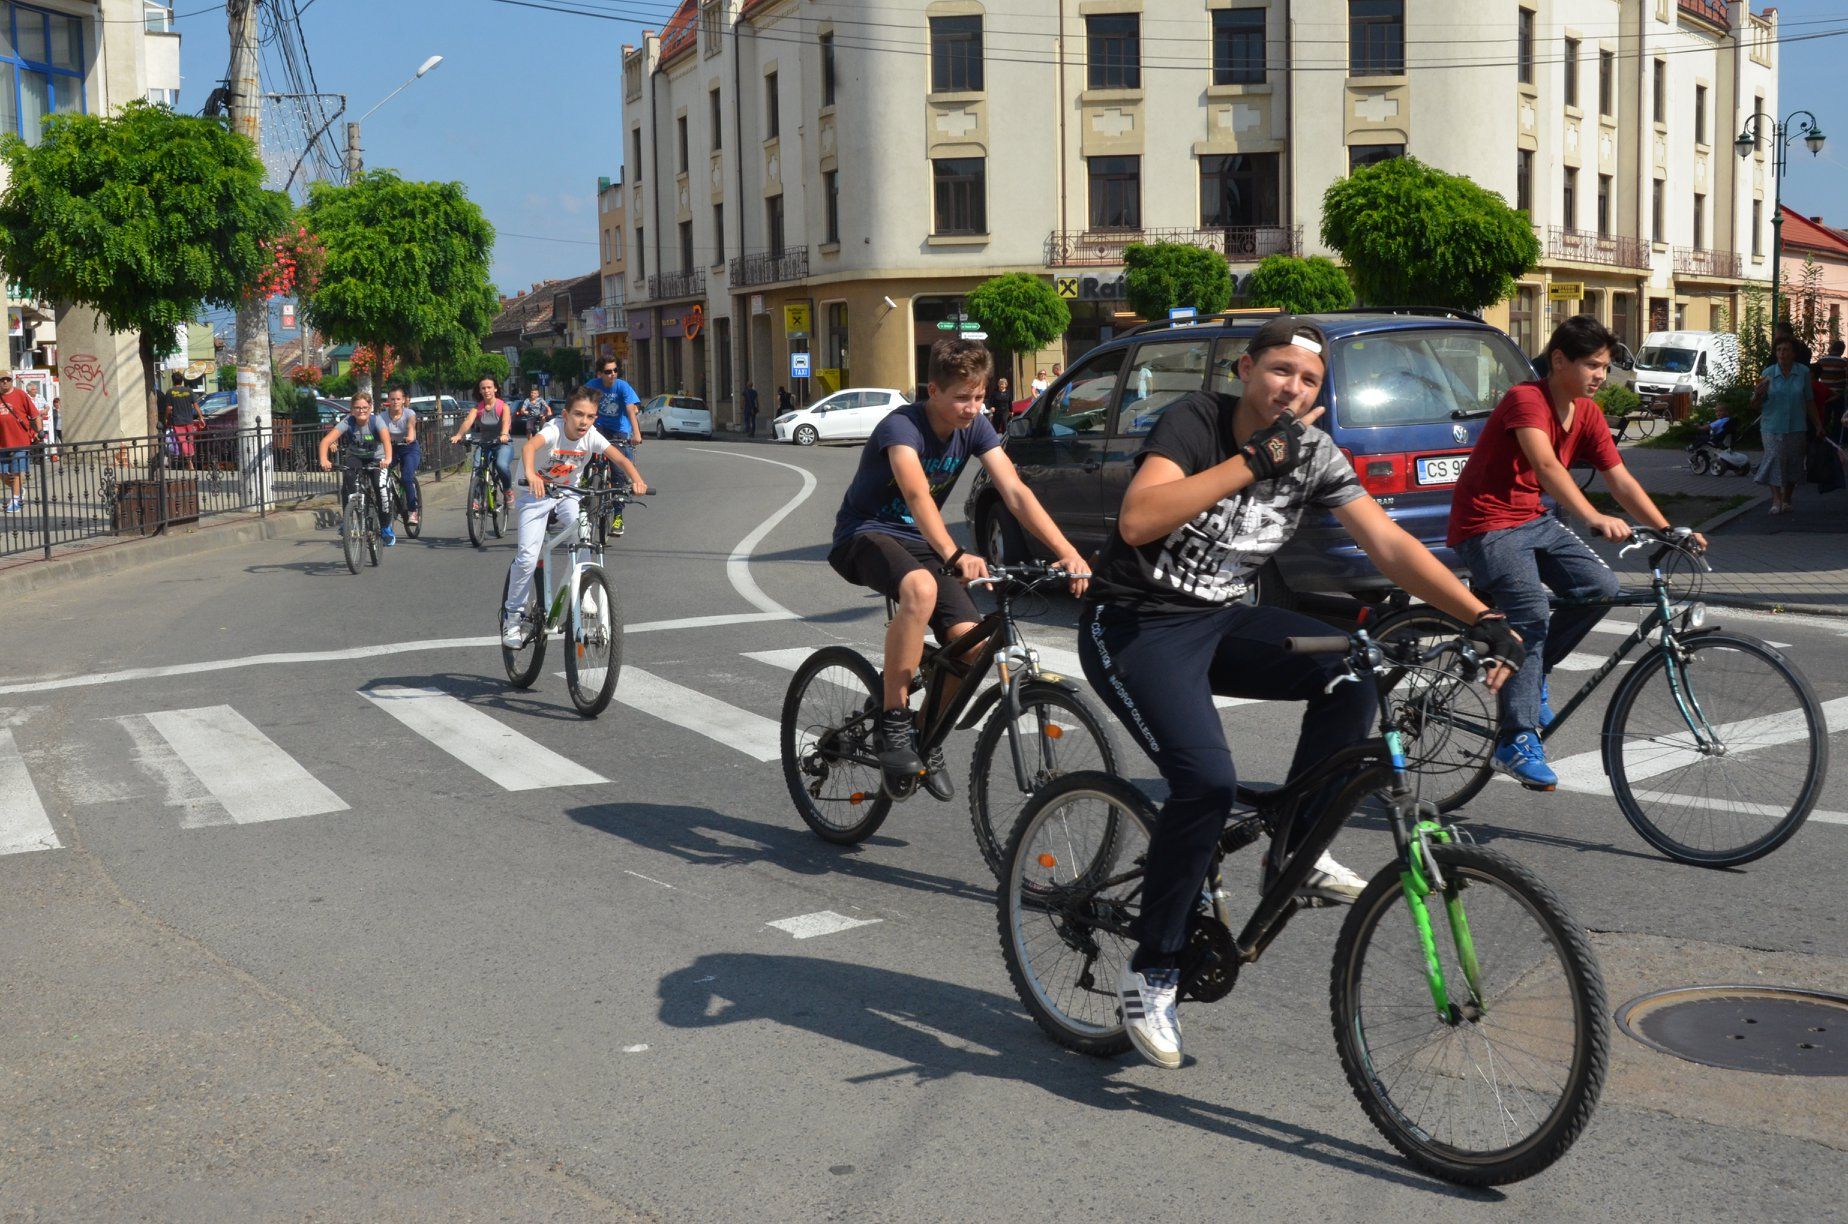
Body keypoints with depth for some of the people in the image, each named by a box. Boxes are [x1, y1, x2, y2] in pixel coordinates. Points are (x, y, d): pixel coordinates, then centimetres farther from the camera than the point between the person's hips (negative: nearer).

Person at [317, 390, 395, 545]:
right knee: (347, 477, -31)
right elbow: (326, 440, -31)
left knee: (381, 486, -24)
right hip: (355, 457, 1)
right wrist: (324, 460, -50)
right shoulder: (347, 422, -20)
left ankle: (386, 528, -4)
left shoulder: (376, 421, -21)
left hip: (376, 459, -1)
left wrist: (388, 458, -59)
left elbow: (386, 438, -40)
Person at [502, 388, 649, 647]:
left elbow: (620, 458, -22)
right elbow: (529, 446, -47)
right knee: (527, 557, -16)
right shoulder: (554, 430, -27)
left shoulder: (591, 436, -15)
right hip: (536, 494, -3)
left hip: (567, 494, 4)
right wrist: (530, 475, -68)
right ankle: (512, 615, 4)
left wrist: (637, 480, -43)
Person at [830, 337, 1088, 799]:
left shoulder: (975, 428, -5)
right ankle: (893, 724, -28)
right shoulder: (901, 427, -23)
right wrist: (955, 557, -56)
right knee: (921, 588, -39)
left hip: (918, 540, 6)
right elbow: (917, 496, -40)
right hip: (865, 535, -6)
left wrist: (1065, 550, -27)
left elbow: (1015, 492, -14)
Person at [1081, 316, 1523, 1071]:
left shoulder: (1315, 456, -1)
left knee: (1352, 675, -17)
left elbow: (1388, 544, -7)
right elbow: (1138, 520, -31)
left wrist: (1482, 618, -18)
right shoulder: (1195, 421, -16)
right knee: (1207, 782, -26)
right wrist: (1253, 459, -32)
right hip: (1133, 628, -6)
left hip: (1223, 620, 6)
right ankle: (1150, 972, -8)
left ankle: (1295, 852, 0)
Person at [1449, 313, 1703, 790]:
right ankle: (1516, 742, -14)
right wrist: (1594, 519, -47)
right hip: (1486, 523, -8)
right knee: (1531, 616, -22)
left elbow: (1621, 481, 4)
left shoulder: (1588, 414, 5)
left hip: (1534, 519, 8)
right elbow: (1546, 465, -35)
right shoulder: (1525, 399, -20)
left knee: (1600, 586, -11)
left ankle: (1531, 670, 10)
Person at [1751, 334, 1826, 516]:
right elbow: (1755, 405, 0)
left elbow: (1809, 401, 9)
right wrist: (1758, 394, -22)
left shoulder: (1803, 372, 1)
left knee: (1793, 462, 6)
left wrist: (1818, 425, 11)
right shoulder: (1768, 373, -3)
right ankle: (1776, 500, -19)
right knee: (1774, 459, -16)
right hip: (1772, 427, -2)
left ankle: (1787, 499, 21)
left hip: (1796, 428, 2)